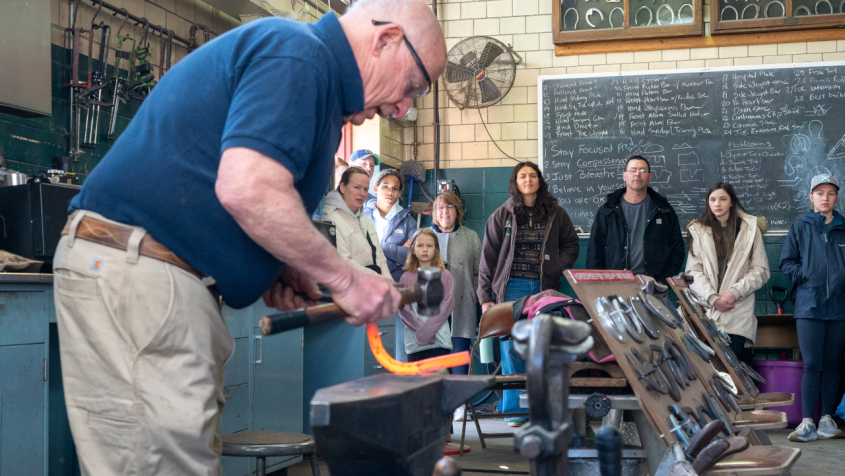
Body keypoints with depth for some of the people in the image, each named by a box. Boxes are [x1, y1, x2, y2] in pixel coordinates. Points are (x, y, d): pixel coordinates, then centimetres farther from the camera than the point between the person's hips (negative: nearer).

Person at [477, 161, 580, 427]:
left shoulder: (555, 214, 10)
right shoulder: (502, 215, 7)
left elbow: (571, 244, 21)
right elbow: (488, 257, 6)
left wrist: (558, 268, 2)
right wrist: (485, 297, -1)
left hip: (544, 288, 1)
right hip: (511, 288, -1)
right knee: (512, 348, -4)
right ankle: (514, 411, 3)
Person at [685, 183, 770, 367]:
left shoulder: (750, 229, 9)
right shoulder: (699, 231, 13)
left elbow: (761, 271, 4)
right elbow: (693, 271, 5)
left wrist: (734, 293, -8)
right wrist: (713, 298, -9)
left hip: (738, 313, -1)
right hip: (706, 311, 1)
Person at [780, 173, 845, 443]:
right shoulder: (800, 229, 8)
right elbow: (786, 262, 7)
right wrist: (807, 276, -8)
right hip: (809, 306, -2)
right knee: (812, 365, -7)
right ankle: (808, 423, -7)